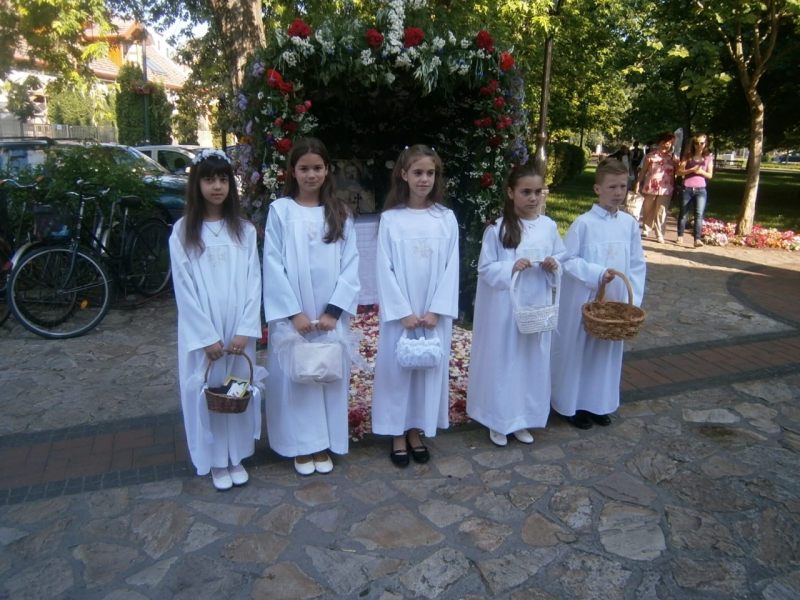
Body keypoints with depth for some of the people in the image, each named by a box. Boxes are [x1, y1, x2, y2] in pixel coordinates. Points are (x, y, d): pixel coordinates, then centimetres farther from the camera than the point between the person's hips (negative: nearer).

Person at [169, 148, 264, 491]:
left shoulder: (244, 230, 2)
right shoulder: (183, 231, -3)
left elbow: (253, 281, -1)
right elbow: (184, 288, -6)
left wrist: (245, 330, -10)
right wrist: (207, 336, -11)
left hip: (239, 330, 2)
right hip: (201, 331, -1)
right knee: (207, 390, 8)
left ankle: (237, 457, 28)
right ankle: (216, 462, 25)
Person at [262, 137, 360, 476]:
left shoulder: (341, 212, 3)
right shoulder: (280, 210, -2)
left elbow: (351, 266, -1)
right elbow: (273, 266, -6)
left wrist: (333, 311, -10)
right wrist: (294, 312, -12)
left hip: (331, 314, 2)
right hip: (292, 314, -1)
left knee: (329, 374, 9)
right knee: (295, 376, 6)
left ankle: (324, 445, 25)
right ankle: (301, 446, 23)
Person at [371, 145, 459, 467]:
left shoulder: (446, 218, 1)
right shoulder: (390, 219, -4)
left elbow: (451, 268, -1)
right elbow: (385, 270, -6)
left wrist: (436, 310, -10)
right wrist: (403, 312, -12)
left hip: (435, 313, 2)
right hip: (400, 312, -2)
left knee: (429, 369, 10)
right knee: (397, 369, 6)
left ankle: (417, 432, 27)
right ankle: (398, 435, 22)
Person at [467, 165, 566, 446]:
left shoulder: (549, 226, 3)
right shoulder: (497, 228, -9)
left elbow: (561, 260, 12)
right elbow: (485, 269, -8)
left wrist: (553, 266, -10)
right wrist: (511, 267, -23)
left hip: (537, 307, 4)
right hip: (504, 309, -4)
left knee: (533, 361, 12)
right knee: (502, 362, 5)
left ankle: (523, 419, 29)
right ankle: (498, 421, 22)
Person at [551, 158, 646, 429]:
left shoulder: (630, 223, 2)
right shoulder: (583, 223, -13)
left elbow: (638, 264, 5)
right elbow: (568, 260, -13)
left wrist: (634, 299, -2)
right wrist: (597, 274, -24)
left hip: (615, 302, 5)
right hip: (583, 301, -5)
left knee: (607, 351, 15)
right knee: (577, 350, 7)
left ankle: (598, 403, 32)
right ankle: (571, 405, 22)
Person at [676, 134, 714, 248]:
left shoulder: (708, 158, 7)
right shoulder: (688, 156, 4)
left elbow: (710, 175, 6)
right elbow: (679, 171, -2)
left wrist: (701, 171, -13)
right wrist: (691, 170, -16)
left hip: (701, 190, 0)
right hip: (687, 189, 0)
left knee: (699, 214, -12)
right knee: (683, 214, 8)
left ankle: (697, 239, -16)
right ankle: (680, 237, 19)